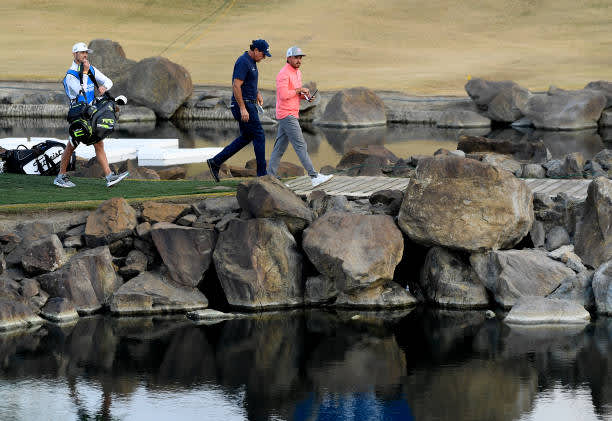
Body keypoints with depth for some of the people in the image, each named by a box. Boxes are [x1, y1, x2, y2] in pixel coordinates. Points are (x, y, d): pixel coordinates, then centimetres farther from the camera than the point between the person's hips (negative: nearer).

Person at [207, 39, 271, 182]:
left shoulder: (251, 62, 15)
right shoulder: (243, 62, -17)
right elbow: (236, 86, -22)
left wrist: (257, 94, 16)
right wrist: (243, 109, -25)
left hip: (249, 105, 10)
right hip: (244, 104, -10)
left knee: (246, 137, 13)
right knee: (259, 136, -6)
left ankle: (215, 162, 14)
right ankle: (262, 174, -2)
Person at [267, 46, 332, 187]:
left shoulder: (297, 72, 15)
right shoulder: (284, 74, -15)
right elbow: (283, 95, -24)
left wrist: (305, 96, 3)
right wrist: (299, 90, -12)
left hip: (292, 115, 10)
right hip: (286, 115, -10)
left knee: (280, 147, 9)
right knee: (301, 146, -12)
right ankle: (314, 177, -17)